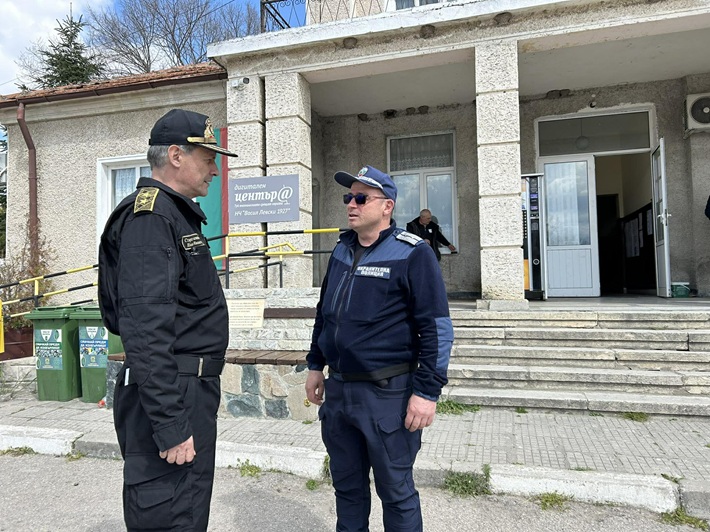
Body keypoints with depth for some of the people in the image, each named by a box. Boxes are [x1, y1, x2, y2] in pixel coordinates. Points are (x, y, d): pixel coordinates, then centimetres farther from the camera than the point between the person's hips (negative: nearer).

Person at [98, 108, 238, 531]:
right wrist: (170, 425, -24)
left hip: (193, 390, 10)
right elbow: (146, 329, -25)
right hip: (171, 399, -10)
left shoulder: (177, 213, 16)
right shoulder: (151, 216, -16)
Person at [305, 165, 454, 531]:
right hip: (337, 388, 7)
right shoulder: (342, 251, 10)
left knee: (396, 491, 10)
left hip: (388, 393, -6)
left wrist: (427, 391, -16)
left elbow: (436, 327, -13)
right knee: (346, 485, 20)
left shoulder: (412, 254, -11)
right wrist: (315, 365, 18)